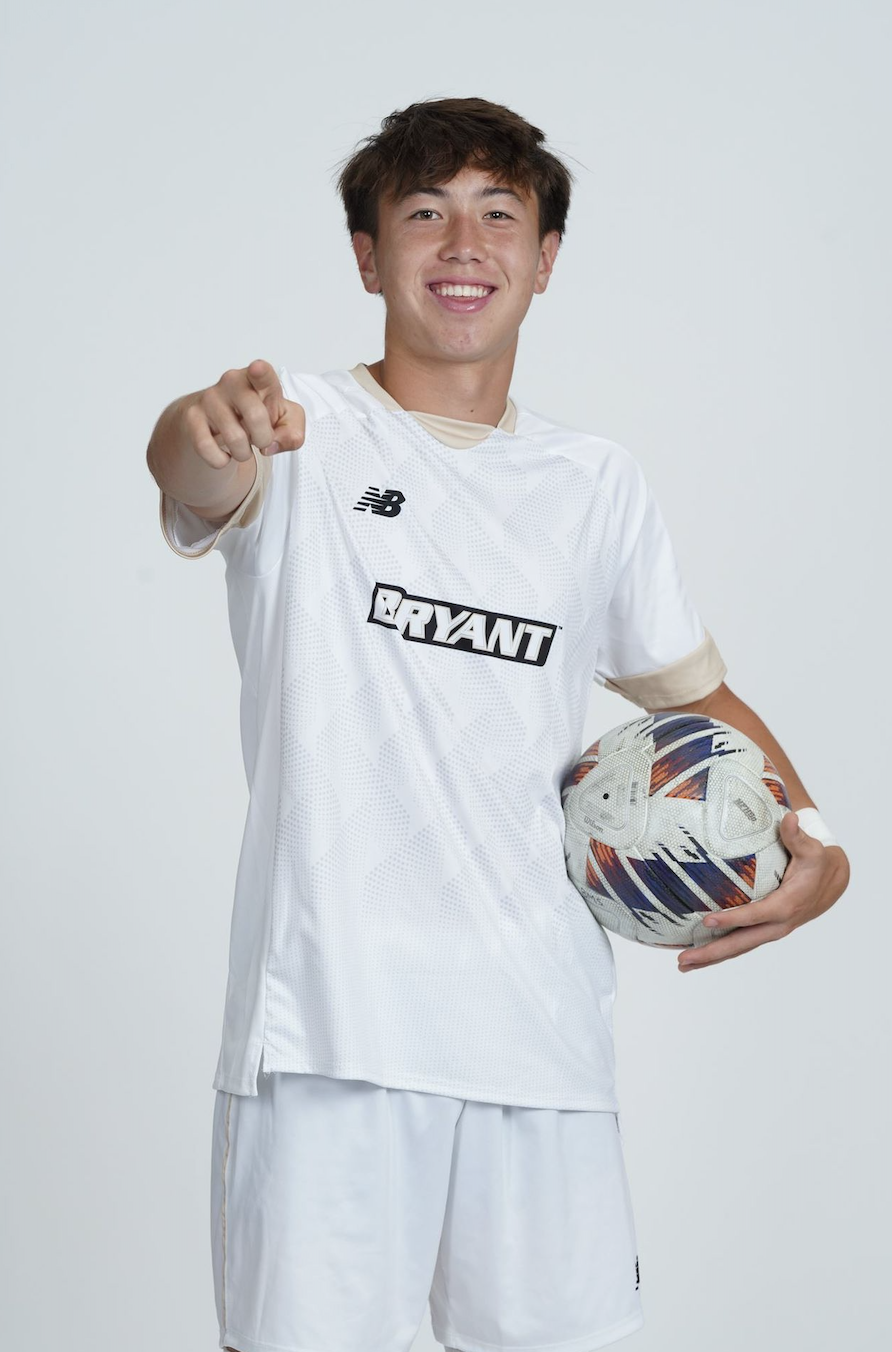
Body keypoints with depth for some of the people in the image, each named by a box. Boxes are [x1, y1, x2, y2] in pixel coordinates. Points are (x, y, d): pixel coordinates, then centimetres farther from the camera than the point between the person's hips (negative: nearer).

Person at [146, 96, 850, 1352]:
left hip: (543, 1025, 4)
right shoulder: (302, 428, 2)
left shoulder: (599, 482, 15)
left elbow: (695, 689, 24)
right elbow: (197, 484, -21)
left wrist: (811, 838, 5)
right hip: (329, 1011, -3)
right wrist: (206, 433, -46)